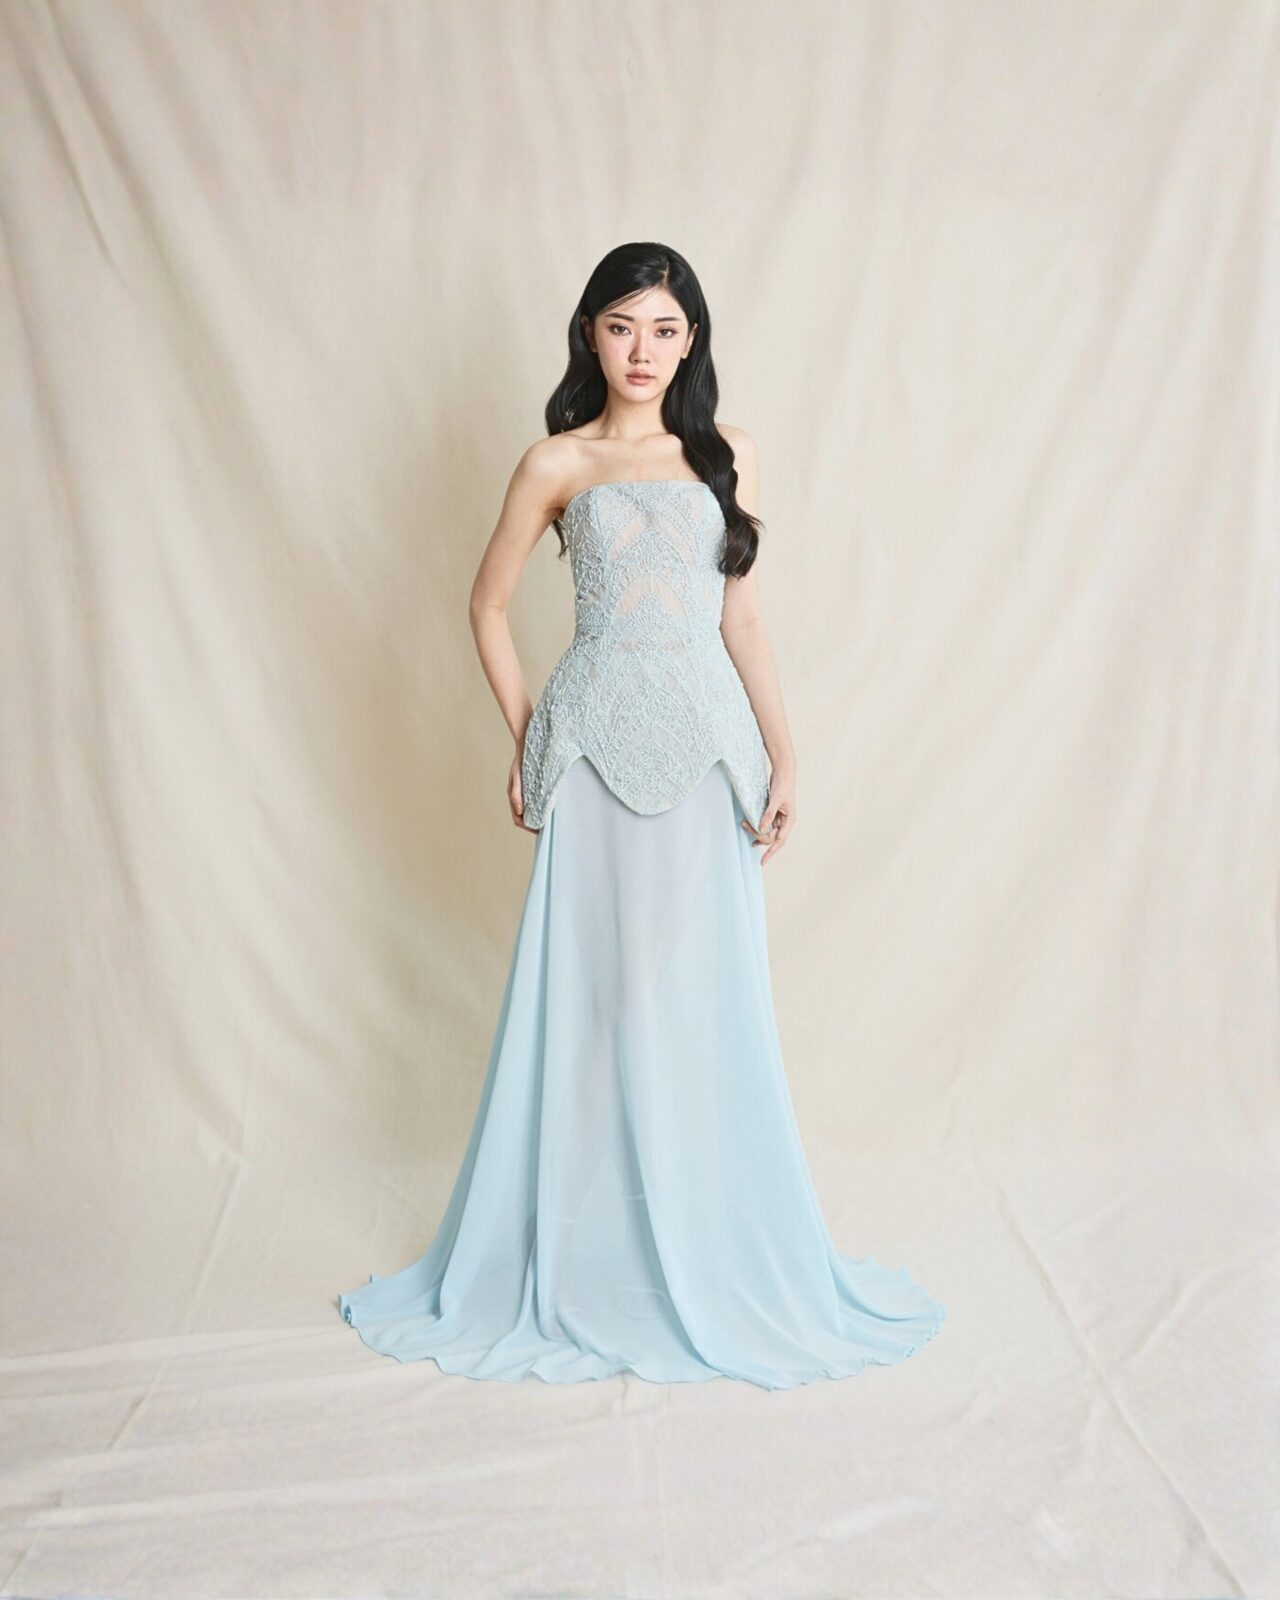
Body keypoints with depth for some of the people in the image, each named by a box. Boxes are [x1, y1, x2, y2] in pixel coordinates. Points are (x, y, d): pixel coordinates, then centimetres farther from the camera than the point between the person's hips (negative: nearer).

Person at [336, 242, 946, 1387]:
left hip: (706, 745, 2)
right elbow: (489, 604, 11)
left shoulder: (724, 455, 11)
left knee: (705, 1001, 6)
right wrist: (524, 736, 4)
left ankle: (715, 1256, 24)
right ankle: (590, 1256, 20)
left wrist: (783, 758, 4)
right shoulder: (556, 463, 6)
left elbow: (742, 615, 9)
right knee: (596, 997, 2)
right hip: (597, 745, -2)